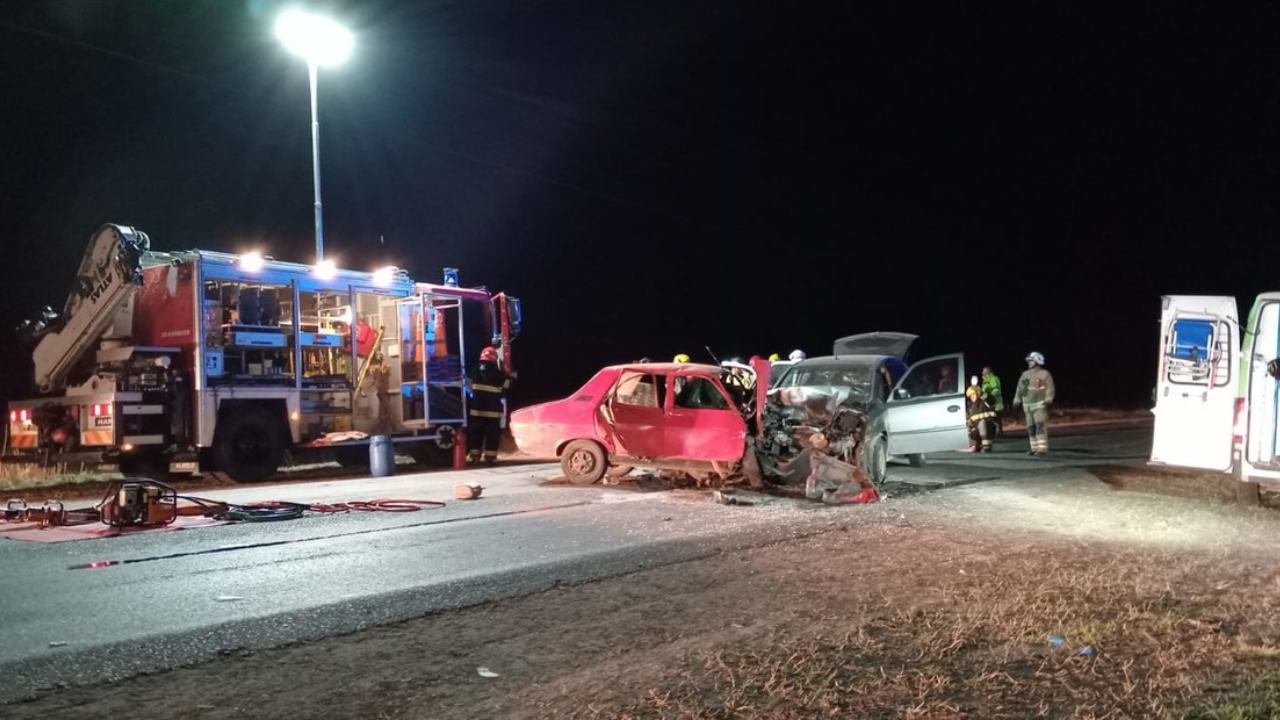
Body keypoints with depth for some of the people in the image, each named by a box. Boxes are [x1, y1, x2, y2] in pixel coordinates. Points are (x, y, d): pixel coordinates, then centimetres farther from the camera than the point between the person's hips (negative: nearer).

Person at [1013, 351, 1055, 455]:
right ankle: (1035, 448, 12)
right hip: (1027, 405, 6)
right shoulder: (1025, 374, 15)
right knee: (1030, 427, 6)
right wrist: (1017, 400, 13)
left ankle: (1042, 448, -17)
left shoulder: (1044, 374, -3)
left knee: (1040, 425, -16)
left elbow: (1050, 388, -9)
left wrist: (1048, 400, -20)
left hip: (1040, 404, -6)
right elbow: (1019, 388, 17)